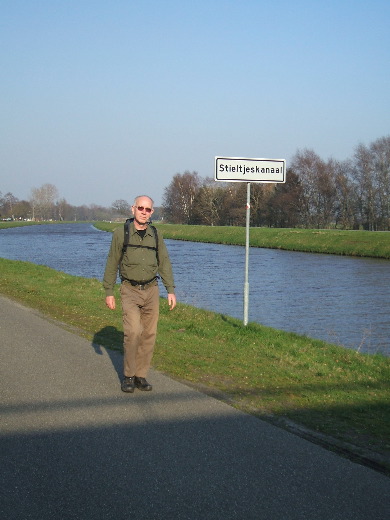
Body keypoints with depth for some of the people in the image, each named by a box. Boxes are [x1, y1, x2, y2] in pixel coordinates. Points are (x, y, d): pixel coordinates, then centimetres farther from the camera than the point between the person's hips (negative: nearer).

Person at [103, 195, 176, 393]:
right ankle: (128, 376, -2)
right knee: (133, 332, -16)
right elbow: (112, 264, 1)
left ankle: (141, 375, 12)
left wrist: (171, 290, 2)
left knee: (149, 335, 1)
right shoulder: (121, 233, -3)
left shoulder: (155, 235, 6)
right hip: (130, 290, -3)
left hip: (151, 289, 3)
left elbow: (164, 263, 10)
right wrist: (109, 292, -1)